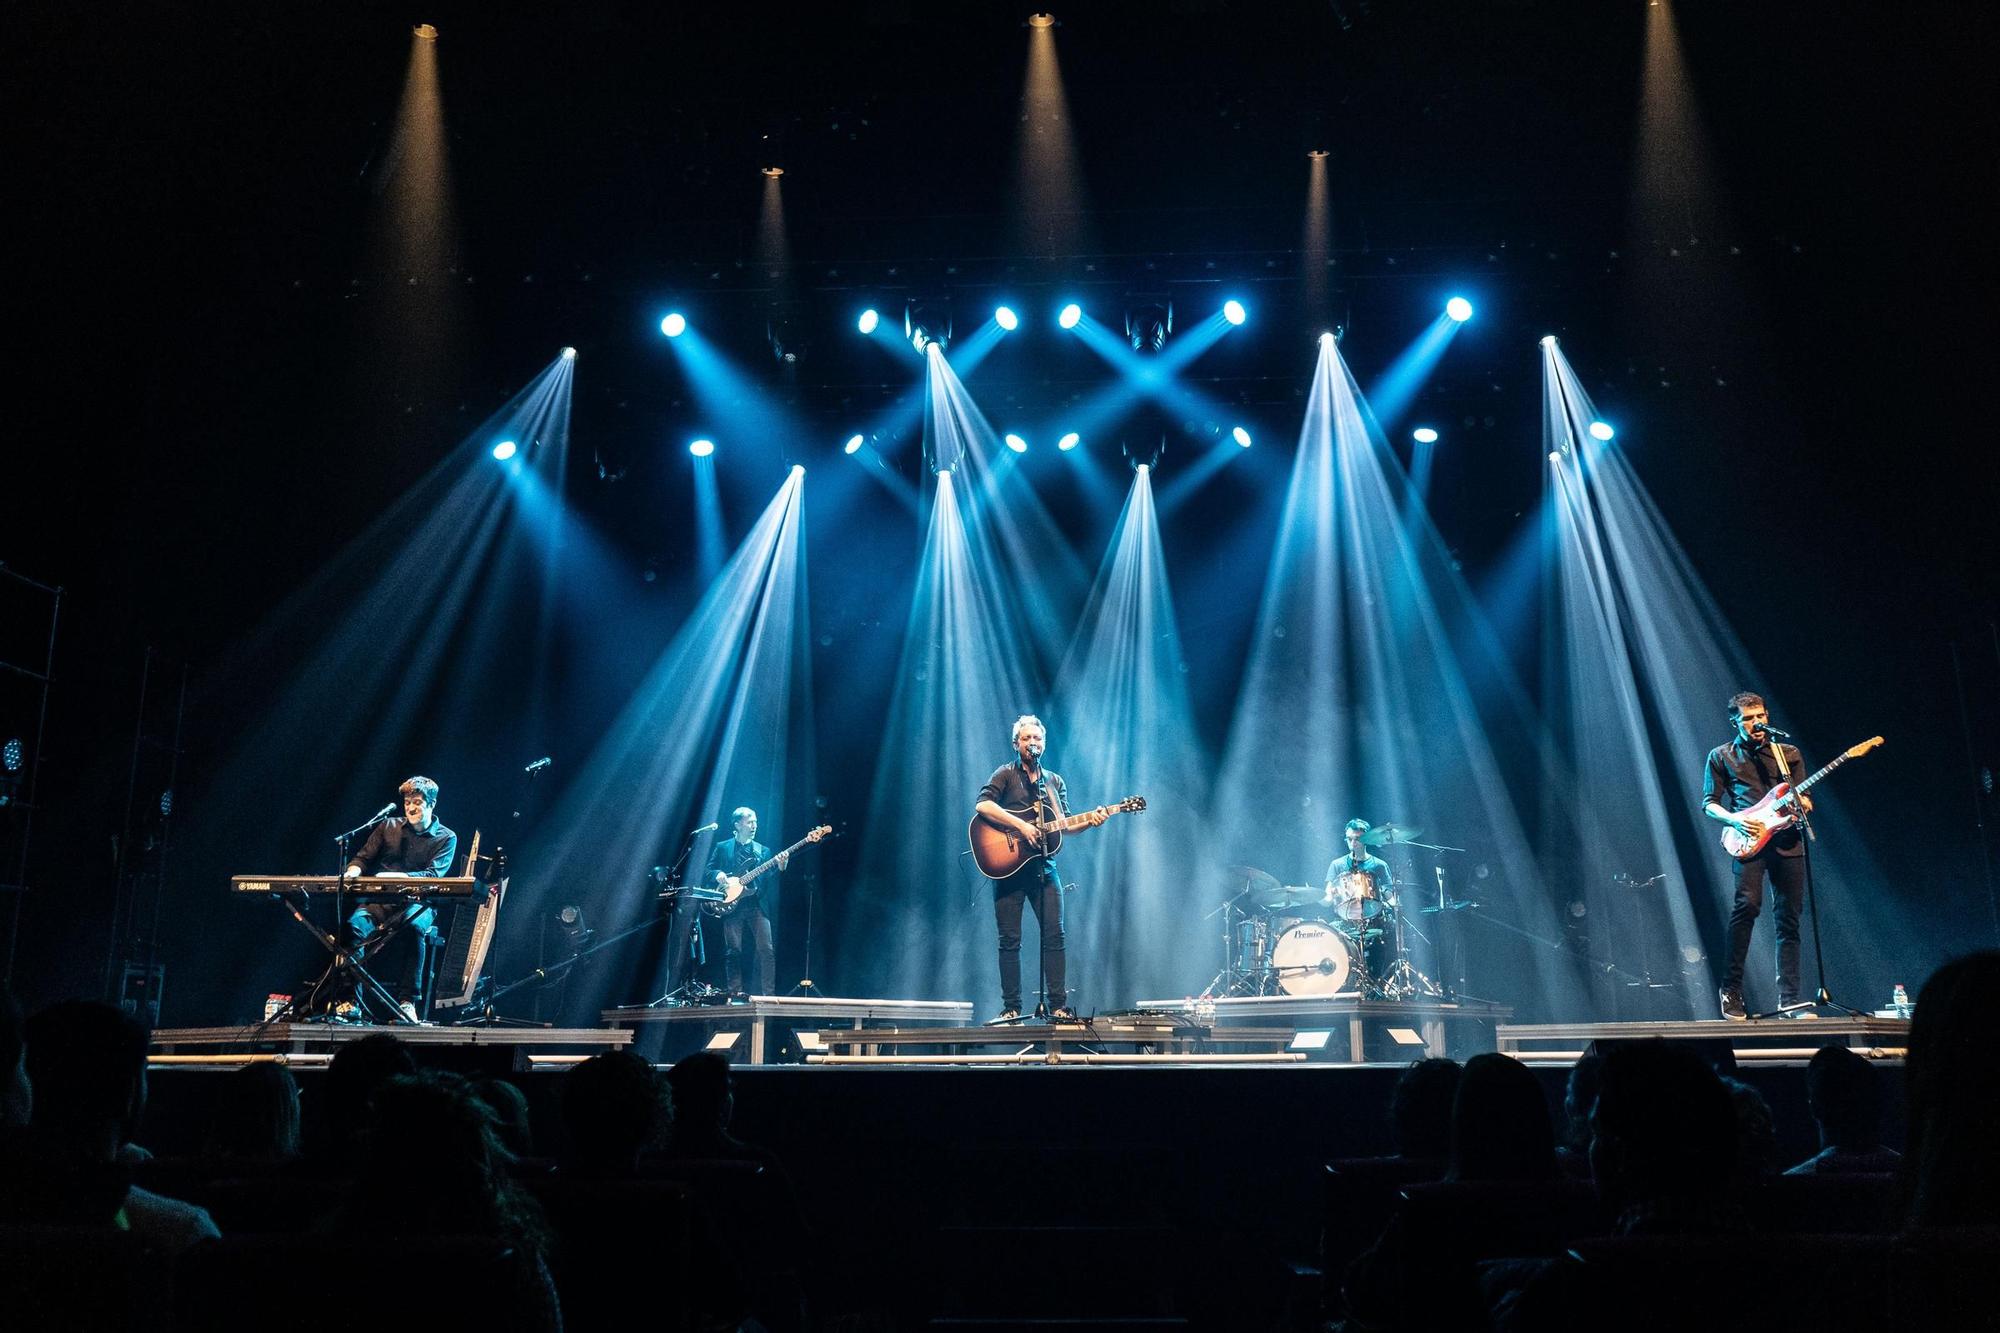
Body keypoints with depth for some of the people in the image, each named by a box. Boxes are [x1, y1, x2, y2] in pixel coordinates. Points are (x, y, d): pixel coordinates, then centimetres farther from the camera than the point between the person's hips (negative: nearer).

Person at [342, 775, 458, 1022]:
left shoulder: (446, 838, 7)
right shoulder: (388, 826, 16)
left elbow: (433, 875, -7)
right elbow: (363, 858, 16)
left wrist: (399, 877, -23)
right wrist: (354, 871, -8)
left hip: (417, 905, -2)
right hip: (379, 901, 3)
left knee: (414, 927, -38)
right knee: (354, 924, -32)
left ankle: (410, 1002, -34)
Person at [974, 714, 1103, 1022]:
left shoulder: (1055, 782, 18)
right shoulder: (1005, 774, 4)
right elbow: (983, 805, -14)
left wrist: (1089, 821, -6)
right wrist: (1021, 826, -19)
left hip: (1044, 867, 4)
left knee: (1054, 936, -3)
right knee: (1010, 940, -1)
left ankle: (1059, 1006, 0)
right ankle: (1011, 1007, 4)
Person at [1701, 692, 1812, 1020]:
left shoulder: (1789, 754, 18)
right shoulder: (1721, 757, 11)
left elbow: (1803, 797, 18)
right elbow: (1709, 804, 8)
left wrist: (1803, 803, -7)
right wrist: (1734, 819, -11)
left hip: (1788, 841, 3)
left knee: (1789, 920, 2)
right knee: (1748, 904, -22)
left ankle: (1790, 999, 7)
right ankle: (1731, 988, -11)